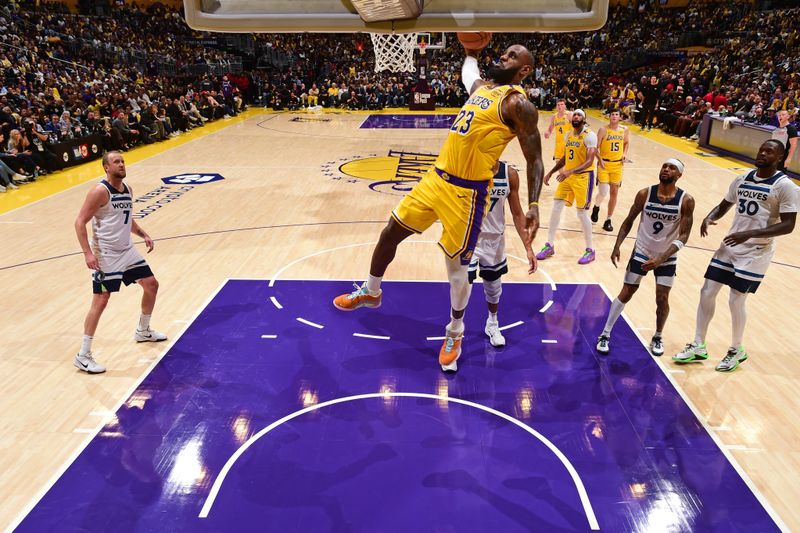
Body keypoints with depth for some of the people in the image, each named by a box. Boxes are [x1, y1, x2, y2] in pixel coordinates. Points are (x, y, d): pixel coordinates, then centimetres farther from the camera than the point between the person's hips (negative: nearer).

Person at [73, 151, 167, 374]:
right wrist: (88, 253, -24)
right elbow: (80, 222, -17)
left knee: (151, 285, 14)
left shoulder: (128, 190, 8)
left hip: (127, 250, 8)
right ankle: (83, 355, 2)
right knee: (101, 301, -9)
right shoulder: (100, 191, -16)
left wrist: (144, 235, 10)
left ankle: (143, 331, 36)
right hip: (106, 255, -8)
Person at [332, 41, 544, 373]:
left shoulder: (518, 104, -10)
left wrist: (533, 205, -23)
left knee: (457, 264, 3)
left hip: (467, 192, -8)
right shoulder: (480, 86, 13)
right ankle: (371, 293, 36)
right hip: (436, 178, 8)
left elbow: (535, 159, -13)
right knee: (390, 233, 13)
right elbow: (470, 63, 39)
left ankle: (455, 334, 27)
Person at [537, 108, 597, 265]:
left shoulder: (590, 136, -14)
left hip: (583, 177, -7)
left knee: (581, 213, -4)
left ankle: (590, 250, 12)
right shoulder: (568, 135, 8)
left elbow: (589, 162, -22)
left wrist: (570, 171, -35)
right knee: (556, 208, 3)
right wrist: (550, 173, 15)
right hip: (567, 176, 7)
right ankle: (549, 246, 14)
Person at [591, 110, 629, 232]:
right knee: (603, 192, -11)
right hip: (604, 164, -4)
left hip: (617, 164, 4)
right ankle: (596, 208, 24)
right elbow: (596, 147, -8)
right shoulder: (603, 130, -9)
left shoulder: (624, 130, 3)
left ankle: (608, 220, 16)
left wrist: (625, 154, 3)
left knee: (614, 192, 6)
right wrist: (600, 159, -21)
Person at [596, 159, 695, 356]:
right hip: (641, 252, 0)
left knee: (662, 299, 0)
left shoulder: (686, 201, -15)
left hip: (667, 257, 0)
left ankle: (657, 337, 26)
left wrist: (661, 259, -27)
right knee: (625, 294, 3)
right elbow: (628, 221, -1)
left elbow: (683, 236, -17)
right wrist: (617, 247, -11)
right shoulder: (645, 194, -12)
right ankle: (605, 335, 13)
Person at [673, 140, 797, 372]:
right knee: (707, 292, 4)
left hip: (756, 253, -6)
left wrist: (750, 234, -28)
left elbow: (788, 225, -17)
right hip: (729, 247, 6)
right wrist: (709, 218, -6)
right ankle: (698, 347, 17)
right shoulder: (743, 179, 6)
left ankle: (737, 350, 22)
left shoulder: (784, 186, -12)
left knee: (736, 300, -3)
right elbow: (724, 205, 17)